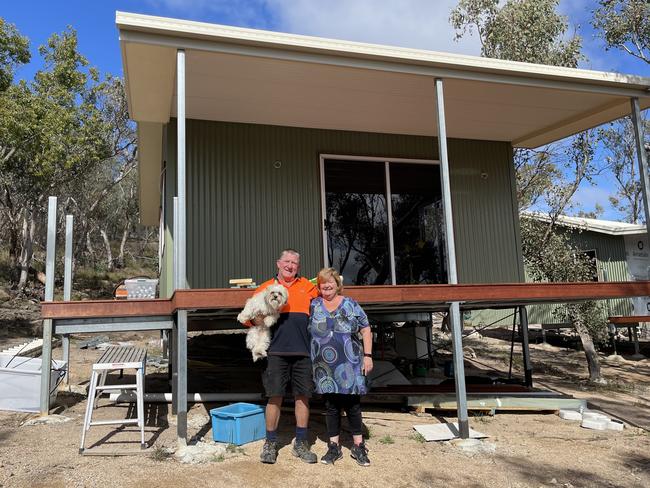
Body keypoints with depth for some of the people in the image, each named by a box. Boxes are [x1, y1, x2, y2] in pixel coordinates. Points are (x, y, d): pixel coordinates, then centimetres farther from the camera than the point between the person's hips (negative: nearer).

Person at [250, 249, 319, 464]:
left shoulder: (308, 287, 13)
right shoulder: (265, 288, 10)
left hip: (303, 351, 1)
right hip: (276, 351, -1)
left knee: (302, 396, 7)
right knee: (275, 396, 2)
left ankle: (301, 444, 20)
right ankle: (270, 443, 17)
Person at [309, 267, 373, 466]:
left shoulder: (350, 304, 3)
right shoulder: (313, 305, 8)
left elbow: (366, 330, 5)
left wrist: (368, 355, -3)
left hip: (349, 365, -1)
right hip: (324, 367, 2)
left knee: (352, 404, 4)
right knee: (331, 406, 9)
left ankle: (358, 446, 17)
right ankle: (334, 447, 21)